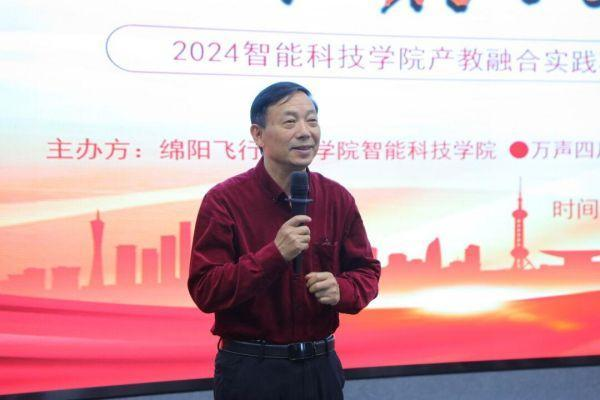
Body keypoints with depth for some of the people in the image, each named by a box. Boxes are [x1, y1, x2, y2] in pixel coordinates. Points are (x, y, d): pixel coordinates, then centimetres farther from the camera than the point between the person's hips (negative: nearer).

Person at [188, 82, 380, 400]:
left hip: (321, 366, 4)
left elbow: (366, 271, 9)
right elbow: (204, 291, -16)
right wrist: (275, 254, -25)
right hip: (249, 371, -4)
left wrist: (342, 291, -13)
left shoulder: (338, 200, 0)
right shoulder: (223, 201, -11)